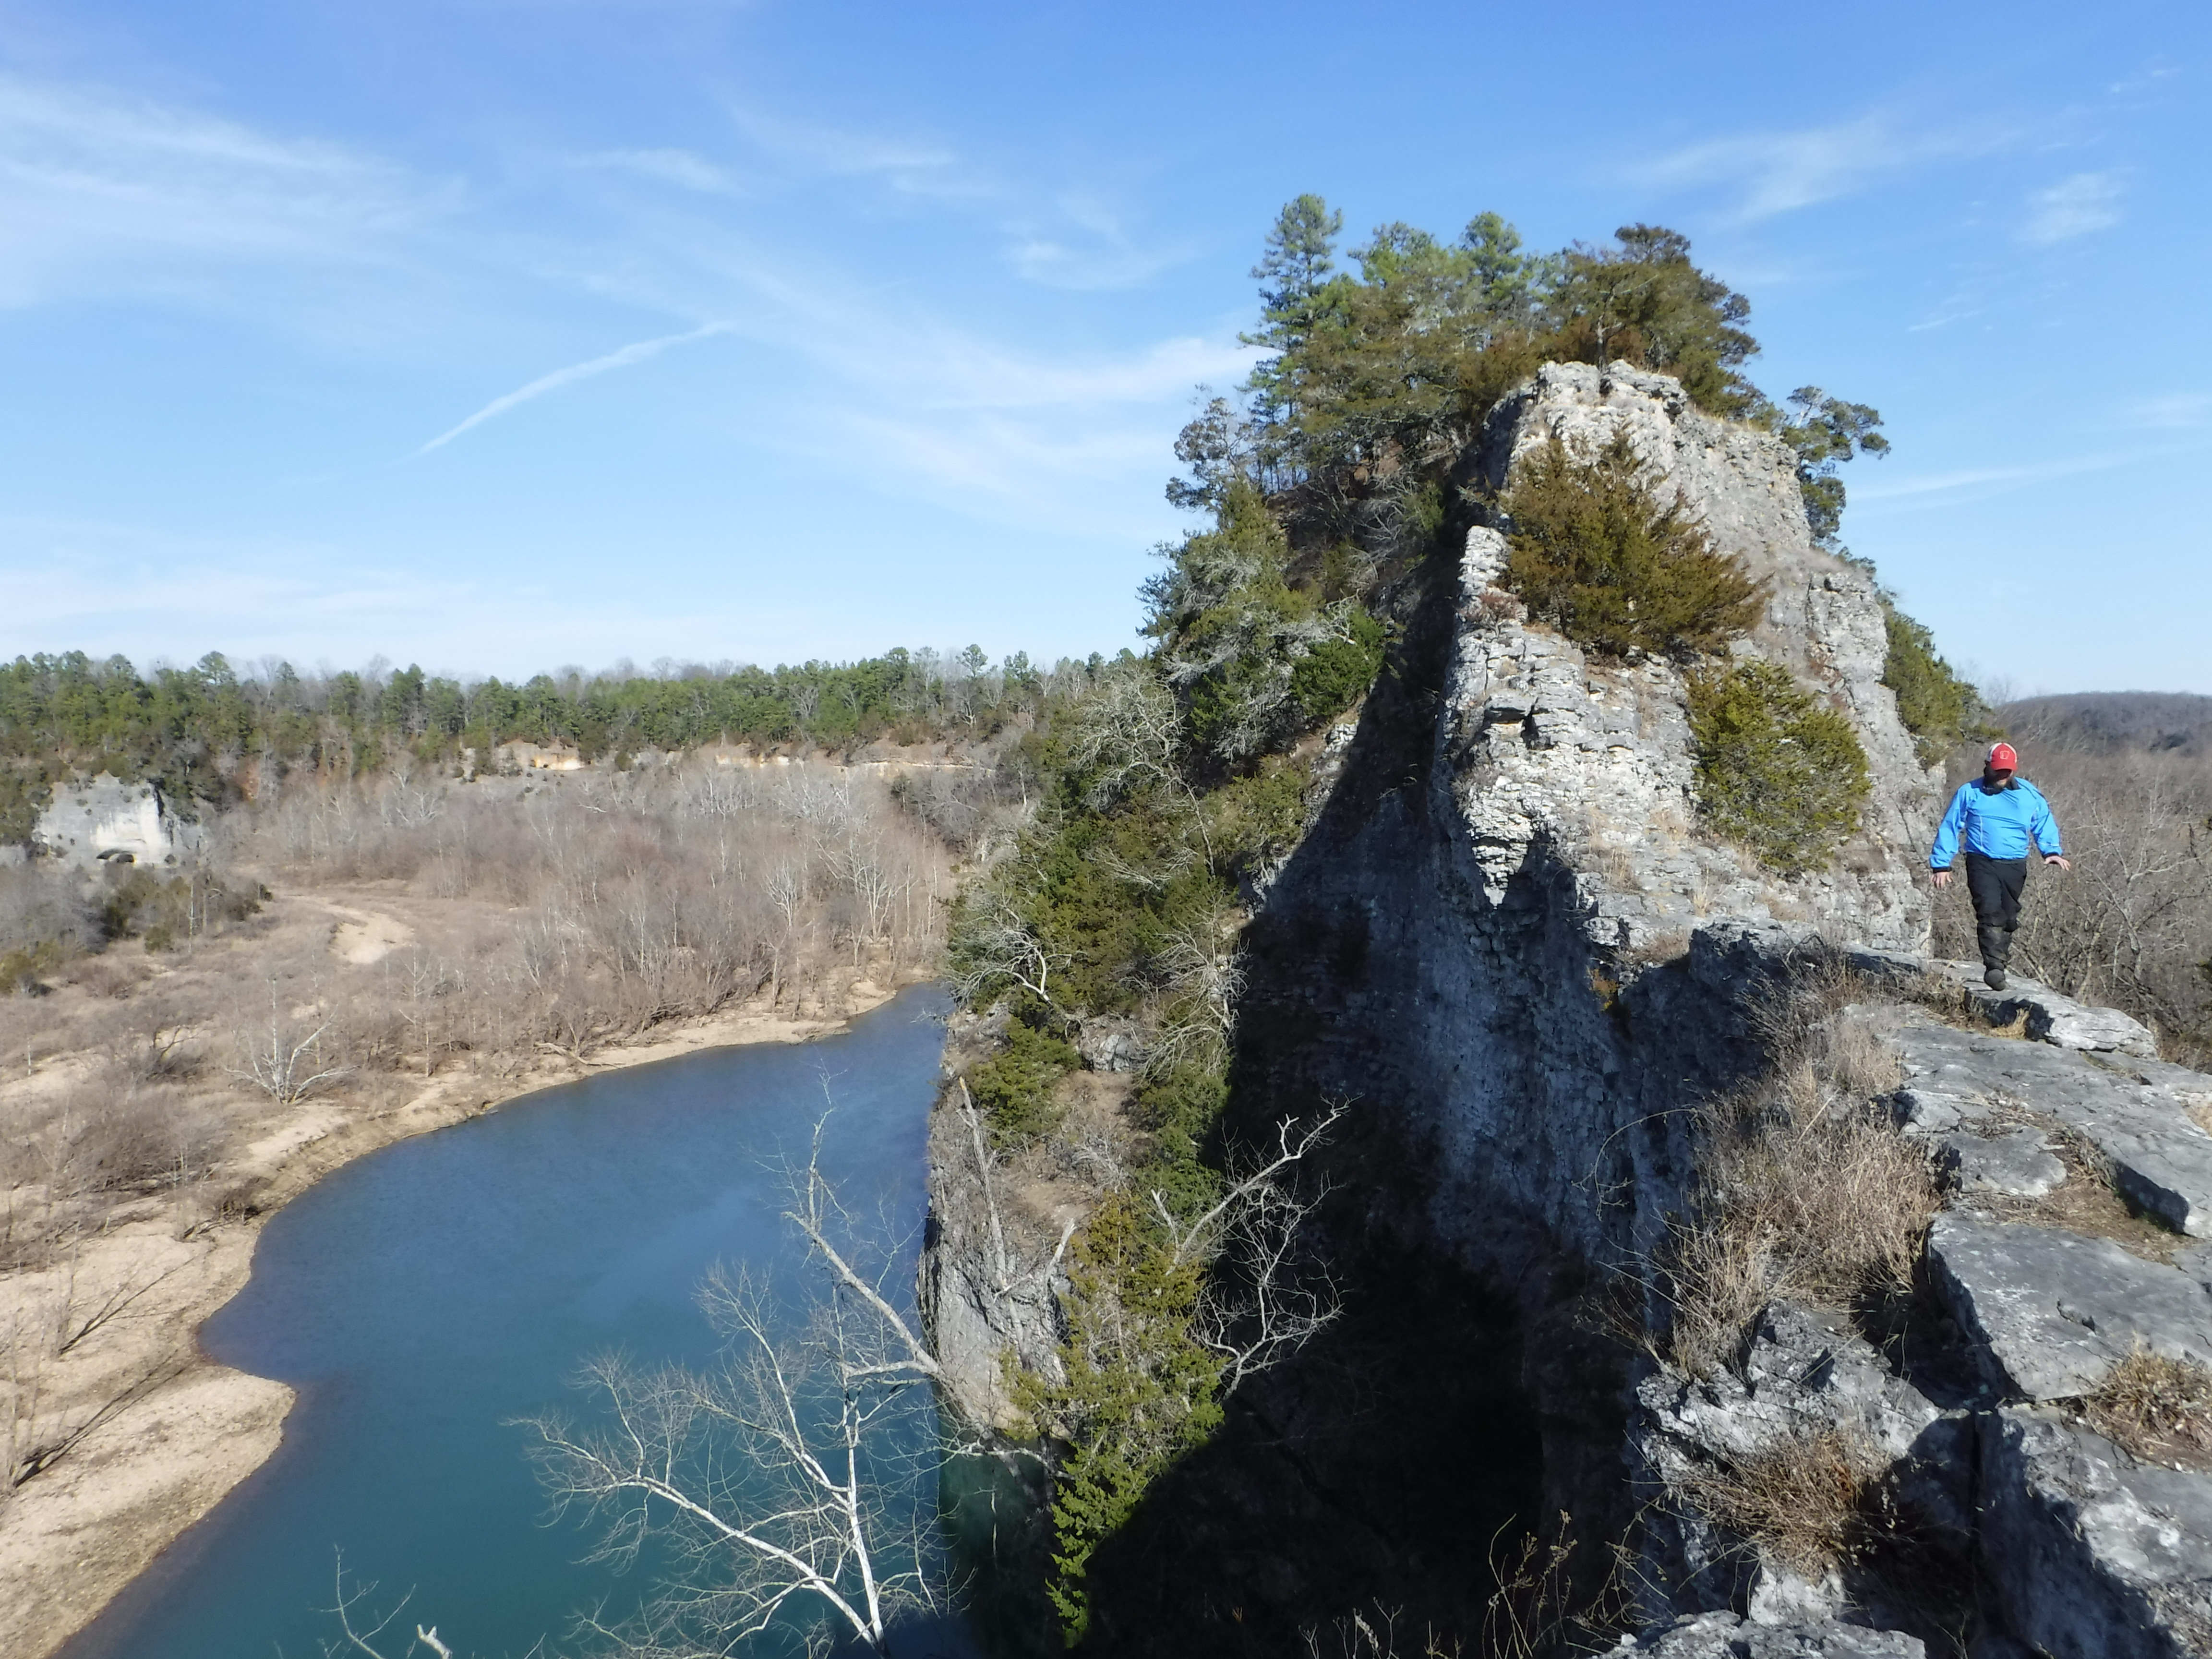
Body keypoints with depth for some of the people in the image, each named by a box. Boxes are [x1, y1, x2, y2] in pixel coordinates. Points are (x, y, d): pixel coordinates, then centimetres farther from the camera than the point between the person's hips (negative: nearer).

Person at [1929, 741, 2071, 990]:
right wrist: (1941, 864, 1)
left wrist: (2052, 851, -1)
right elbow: (1949, 828, 6)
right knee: (1990, 912, -18)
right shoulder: (1970, 793, 3)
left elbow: (2045, 825, 17)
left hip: (2015, 866, 3)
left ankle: (1999, 957, 29)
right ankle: (1994, 966, -23)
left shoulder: (2030, 795, 9)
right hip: (1982, 863, -3)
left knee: (2008, 916, 10)